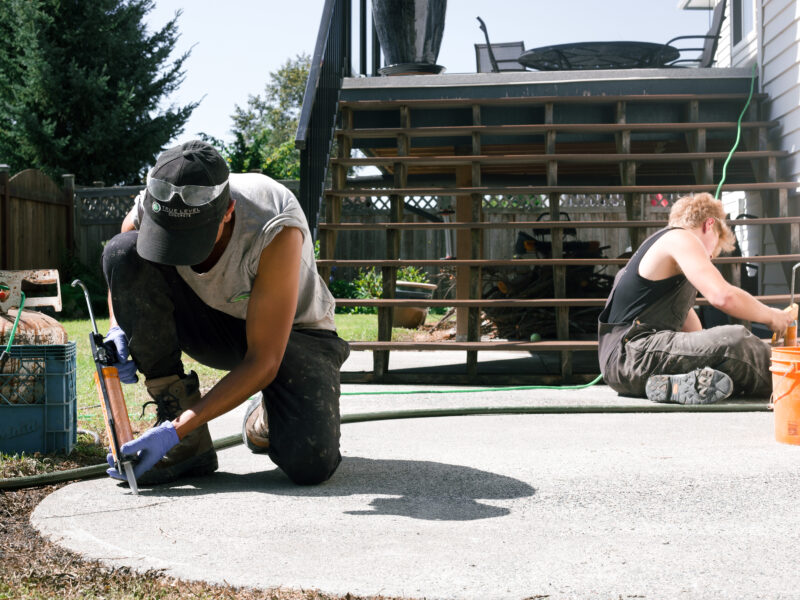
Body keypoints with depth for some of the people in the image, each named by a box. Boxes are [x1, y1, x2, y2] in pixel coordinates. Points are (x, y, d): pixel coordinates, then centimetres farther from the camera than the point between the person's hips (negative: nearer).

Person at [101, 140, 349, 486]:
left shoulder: (276, 230, -35)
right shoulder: (150, 210, -22)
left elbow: (262, 363, -32)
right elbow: (121, 274, 4)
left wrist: (177, 430, -37)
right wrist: (118, 331, -18)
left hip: (292, 331, -4)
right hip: (212, 326, 4)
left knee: (309, 464, -33)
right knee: (123, 251, -25)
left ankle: (268, 418, 9)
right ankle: (190, 444, -19)